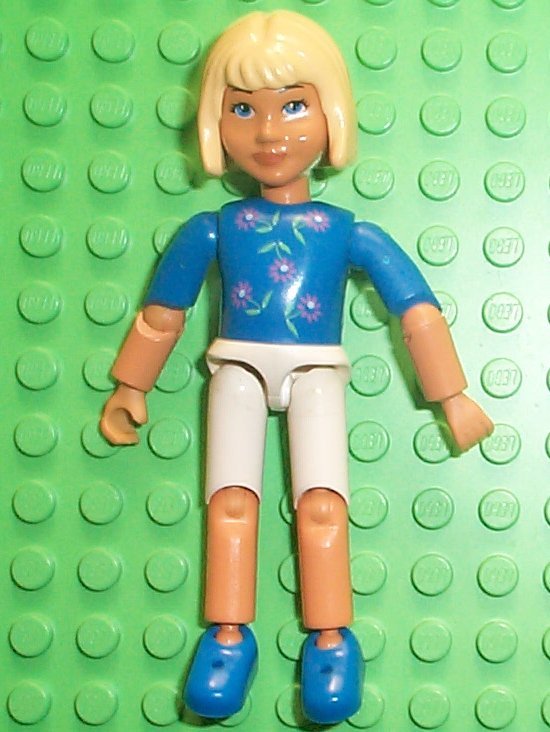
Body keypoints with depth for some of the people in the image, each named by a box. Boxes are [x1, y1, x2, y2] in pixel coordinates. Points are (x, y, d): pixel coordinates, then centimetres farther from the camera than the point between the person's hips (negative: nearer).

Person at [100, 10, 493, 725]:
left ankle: (331, 640, -4)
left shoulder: (349, 232, 1)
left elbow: (419, 310, 3)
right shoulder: (212, 229, 5)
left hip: (316, 373, -1)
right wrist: (130, 389, 18)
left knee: (321, 503, -12)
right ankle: (229, 635, 2)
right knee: (230, 499, -7)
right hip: (238, 370, 1)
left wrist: (453, 397, 2)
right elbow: (162, 312, 14)